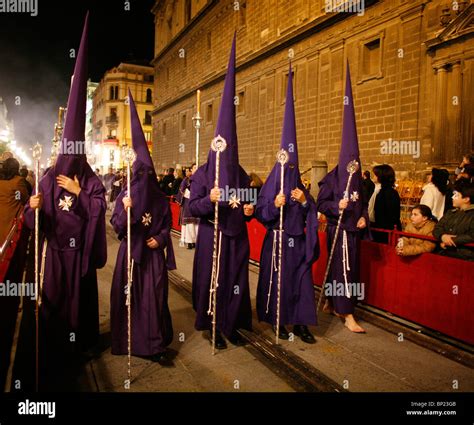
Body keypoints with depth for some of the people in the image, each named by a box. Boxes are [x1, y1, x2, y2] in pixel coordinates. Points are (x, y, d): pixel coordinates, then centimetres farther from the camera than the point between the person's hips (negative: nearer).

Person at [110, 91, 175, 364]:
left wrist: (159, 239, -9)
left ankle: (156, 346, 6)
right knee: (130, 297, 6)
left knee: (154, 297, 0)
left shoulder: (161, 200, 3)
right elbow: (117, 227, -5)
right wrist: (125, 211, -23)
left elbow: (168, 225, 10)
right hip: (131, 253, 0)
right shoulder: (124, 196, -1)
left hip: (153, 254, 0)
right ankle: (129, 341, 23)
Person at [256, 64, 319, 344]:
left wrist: (304, 201, -10)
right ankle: (277, 321, 17)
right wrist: (274, 205, -24)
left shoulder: (300, 187, 9)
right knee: (276, 279, 1)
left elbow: (313, 215, 7)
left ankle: (300, 323, 14)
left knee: (301, 279, 4)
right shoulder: (271, 185, -3)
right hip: (276, 240, -4)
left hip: (298, 242, 4)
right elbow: (260, 213, -7)